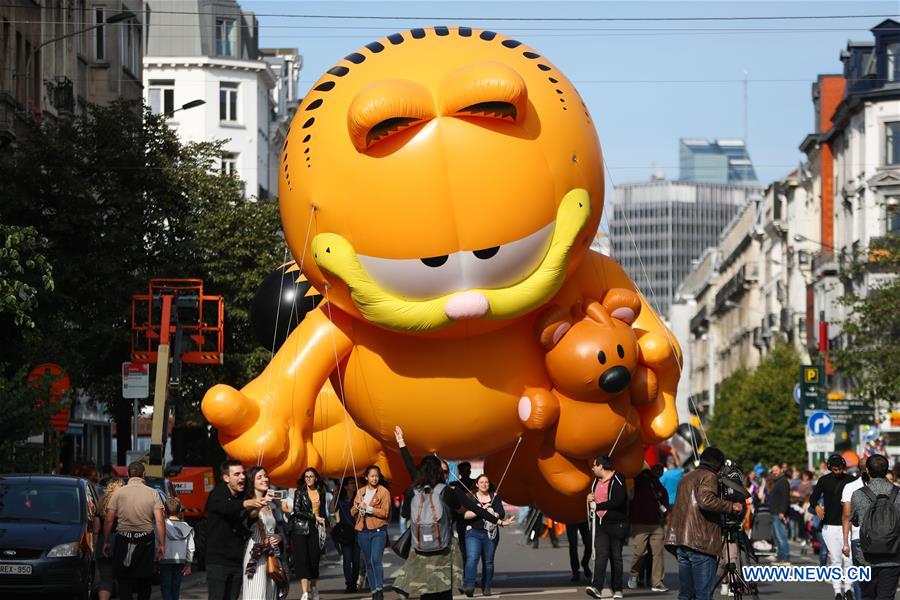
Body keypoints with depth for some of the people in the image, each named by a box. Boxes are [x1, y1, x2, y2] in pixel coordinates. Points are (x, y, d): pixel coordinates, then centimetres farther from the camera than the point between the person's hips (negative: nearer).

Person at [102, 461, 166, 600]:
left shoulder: (119, 492, -1)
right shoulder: (153, 493, -1)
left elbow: (109, 520, -3)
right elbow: (160, 521, -7)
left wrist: (106, 542, 7)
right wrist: (162, 544, -2)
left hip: (123, 540, -1)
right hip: (146, 541, 1)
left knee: (124, 580, 5)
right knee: (145, 581, 14)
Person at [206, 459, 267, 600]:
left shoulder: (243, 498, 13)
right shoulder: (217, 495, -5)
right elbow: (225, 507, -29)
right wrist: (246, 504, -49)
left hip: (237, 562, 6)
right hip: (218, 561, -6)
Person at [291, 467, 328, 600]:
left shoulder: (321, 493, 11)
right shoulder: (300, 492, 0)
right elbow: (297, 511, -8)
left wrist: (323, 528, 11)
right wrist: (314, 517, -11)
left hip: (315, 529, 3)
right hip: (300, 528, -3)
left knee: (315, 559, 1)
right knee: (302, 559, -11)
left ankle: (314, 589, 15)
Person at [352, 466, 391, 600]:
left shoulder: (384, 492, -1)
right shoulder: (360, 492, 14)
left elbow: (385, 512, -9)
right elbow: (352, 512, 13)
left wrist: (368, 508, -15)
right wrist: (358, 506, -7)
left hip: (378, 531, -5)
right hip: (363, 531, 5)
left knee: (376, 559, -20)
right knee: (368, 563, 8)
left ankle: (380, 589, -15)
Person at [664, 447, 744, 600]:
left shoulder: (686, 478, 22)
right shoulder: (709, 477, -5)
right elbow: (706, 500, -22)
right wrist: (731, 506, -14)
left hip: (680, 542, 8)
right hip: (701, 542, -8)